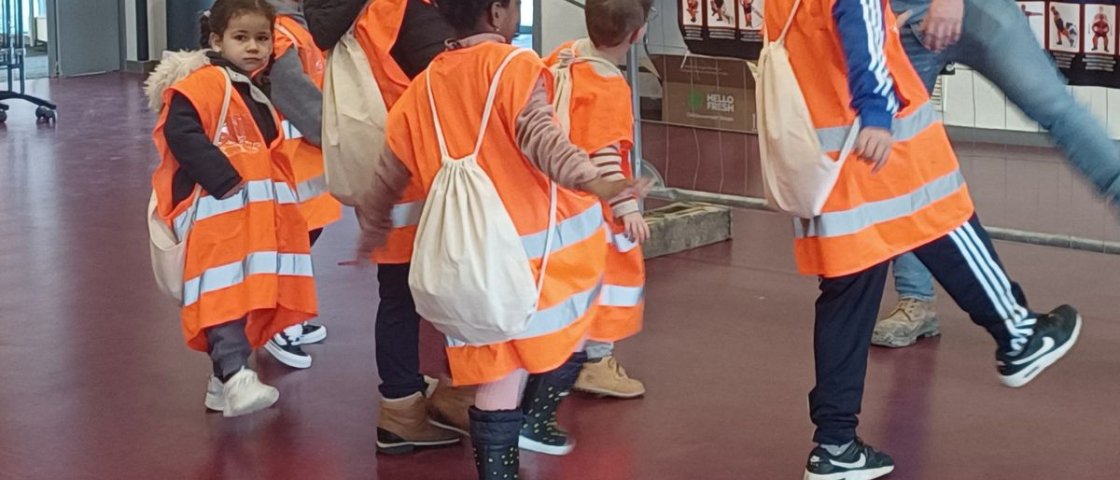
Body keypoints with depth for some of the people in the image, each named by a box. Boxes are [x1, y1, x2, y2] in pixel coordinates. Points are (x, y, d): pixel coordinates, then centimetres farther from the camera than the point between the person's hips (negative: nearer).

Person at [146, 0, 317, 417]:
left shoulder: (259, 99, 20)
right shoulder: (205, 83, -9)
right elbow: (181, 133, -22)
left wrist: (280, 204, 18)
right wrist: (224, 179, -24)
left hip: (254, 218, 9)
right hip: (217, 213, -9)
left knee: (249, 299, 11)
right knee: (225, 296, -19)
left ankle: (225, 378, 20)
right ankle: (235, 378, -29)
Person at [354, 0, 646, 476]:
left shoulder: (423, 88, 10)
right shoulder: (514, 65, -7)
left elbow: (386, 176, 18)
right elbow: (539, 134, -26)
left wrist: (373, 234, 34)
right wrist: (591, 181, -39)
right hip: (544, 240, -4)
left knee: (499, 370, 8)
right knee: (569, 332, 23)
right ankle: (534, 419, 23)